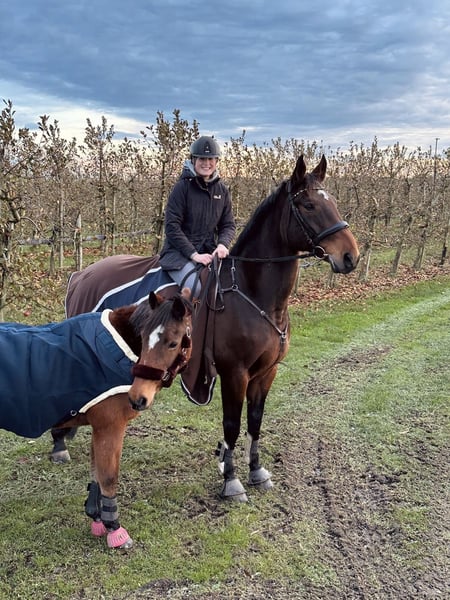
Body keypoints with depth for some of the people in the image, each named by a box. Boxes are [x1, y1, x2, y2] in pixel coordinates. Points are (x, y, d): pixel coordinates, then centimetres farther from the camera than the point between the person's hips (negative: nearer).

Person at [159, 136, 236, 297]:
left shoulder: (222, 190, 10)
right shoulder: (182, 187, -6)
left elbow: (229, 224, 12)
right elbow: (172, 226, -10)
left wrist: (222, 244, -11)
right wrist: (194, 254, -17)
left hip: (209, 252, 5)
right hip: (180, 252, -5)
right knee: (195, 287, -32)